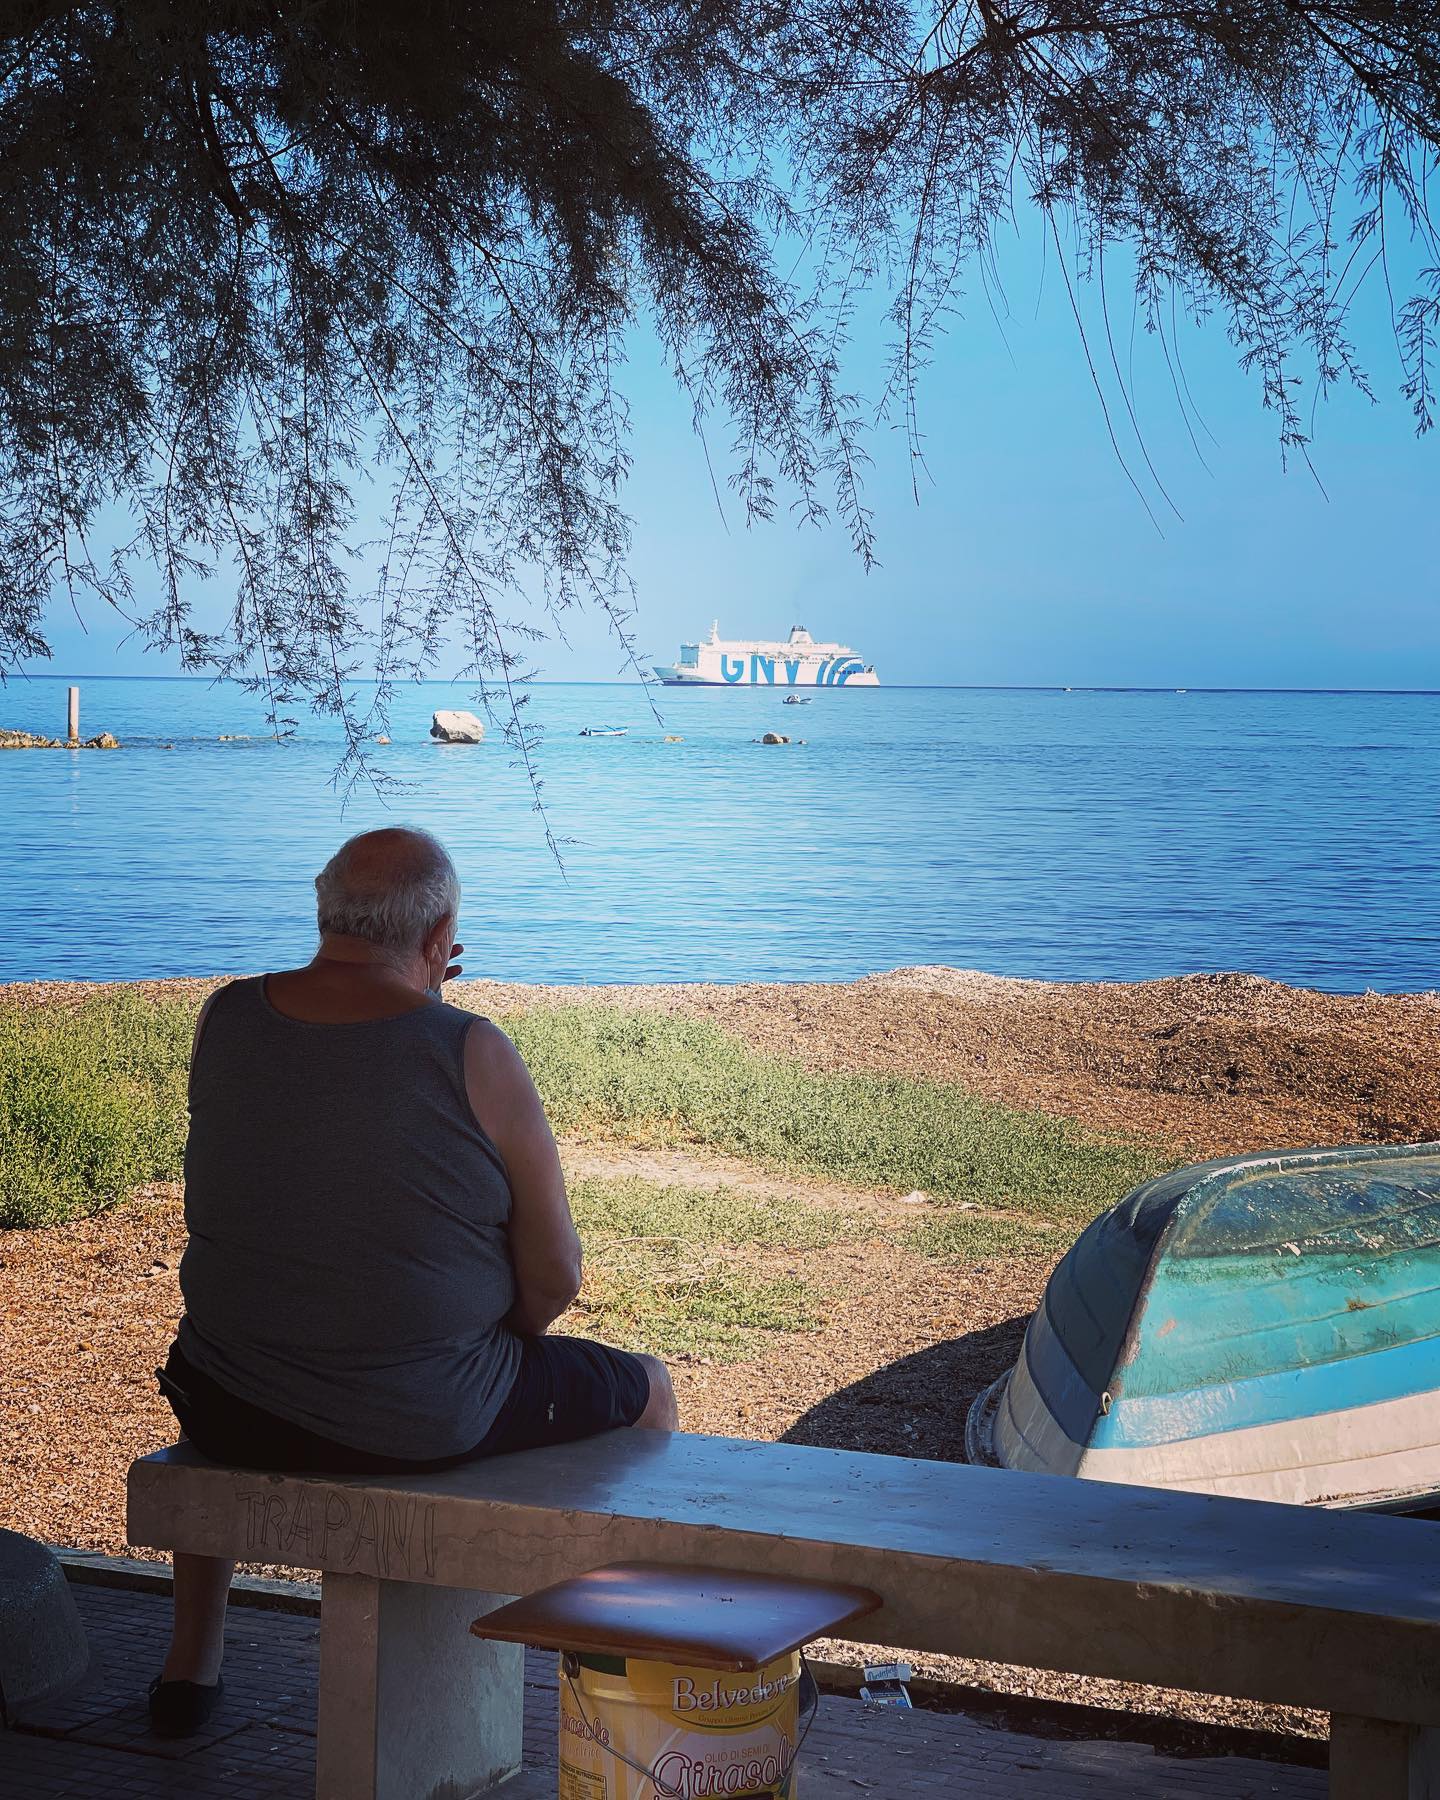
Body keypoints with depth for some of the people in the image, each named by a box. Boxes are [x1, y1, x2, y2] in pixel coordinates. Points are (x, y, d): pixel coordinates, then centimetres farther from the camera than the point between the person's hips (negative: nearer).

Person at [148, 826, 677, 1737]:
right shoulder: (475, 1054, -16)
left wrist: (404, 1000, 13)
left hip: (237, 1419, 4)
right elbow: (555, 1277, -10)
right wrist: (502, 1345, 11)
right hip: (425, 1426, -4)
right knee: (646, 1389, 22)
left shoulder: (224, 1019, -5)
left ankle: (192, 1666, 48)